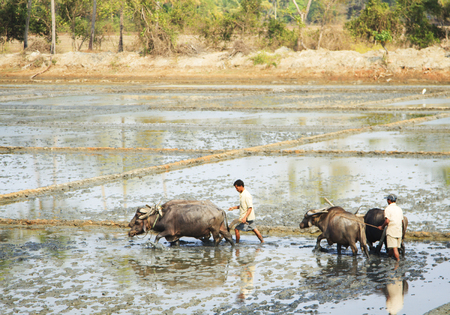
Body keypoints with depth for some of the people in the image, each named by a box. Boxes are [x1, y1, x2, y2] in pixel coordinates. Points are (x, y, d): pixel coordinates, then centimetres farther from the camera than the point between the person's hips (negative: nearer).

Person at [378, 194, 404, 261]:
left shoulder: (388, 209, -8)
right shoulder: (399, 209, 15)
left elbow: (387, 221, -16)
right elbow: (402, 221, 17)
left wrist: (382, 226, -1)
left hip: (391, 230, -7)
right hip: (399, 231, 7)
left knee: (394, 248, -7)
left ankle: (398, 261, -10)